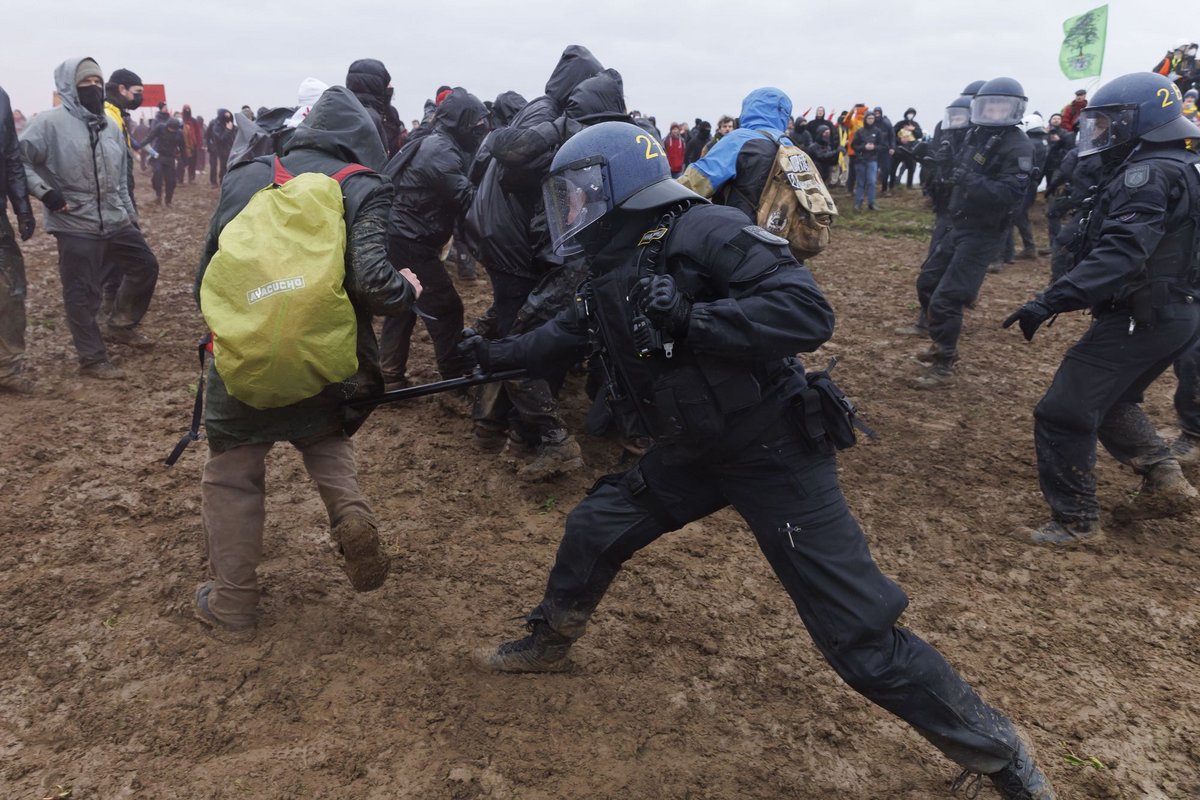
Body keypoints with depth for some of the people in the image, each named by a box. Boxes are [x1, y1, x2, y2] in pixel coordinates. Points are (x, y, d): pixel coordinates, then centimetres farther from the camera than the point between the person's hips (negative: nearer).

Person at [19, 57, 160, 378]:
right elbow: (18, 159, -12)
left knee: (145, 267, 15)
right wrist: (45, 192, -18)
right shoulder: (50, 122, -10)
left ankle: (120, 325, 32)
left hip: (116, 221, 7)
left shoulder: (110, 127, 11)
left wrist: (131, 216, 18)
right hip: (76, 225, -7)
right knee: (82, 293, 0)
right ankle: (92, 359, 11)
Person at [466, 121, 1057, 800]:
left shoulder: (702, 233, -22)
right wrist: (502, 353, 24)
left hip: (776, 453, -8)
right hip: (694, 452, 8)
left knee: (861, 638, -5)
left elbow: (809, 313, -31)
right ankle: (550, 643, 42)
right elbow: (573, 333, 24)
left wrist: (689, 320, -34)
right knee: (594, 528, 14)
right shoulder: (610, 272, 4)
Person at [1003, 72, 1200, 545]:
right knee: (1111, 401, 27)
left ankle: (1076, 520, 3)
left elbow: (1119, 253, -32)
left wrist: (1050, 301, -39)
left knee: (1064, 413, -6)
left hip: (1141, 317, -10)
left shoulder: (1149, 174, -19)